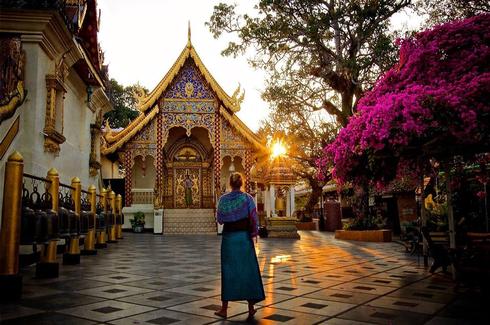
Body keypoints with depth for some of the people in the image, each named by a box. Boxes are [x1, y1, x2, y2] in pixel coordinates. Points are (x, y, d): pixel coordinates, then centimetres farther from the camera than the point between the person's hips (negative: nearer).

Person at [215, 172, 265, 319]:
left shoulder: (223, 199, -2)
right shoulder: (248, 198, -6)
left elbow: (219, 219, 2)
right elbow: (253, 218, -7)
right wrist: (254, 234, 5)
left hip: (228, 236, 1)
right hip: (244, 236, -1)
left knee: (228, 270, 8)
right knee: (248, 269, 8)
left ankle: (224, 309, 13)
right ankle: (251, 308, 14)